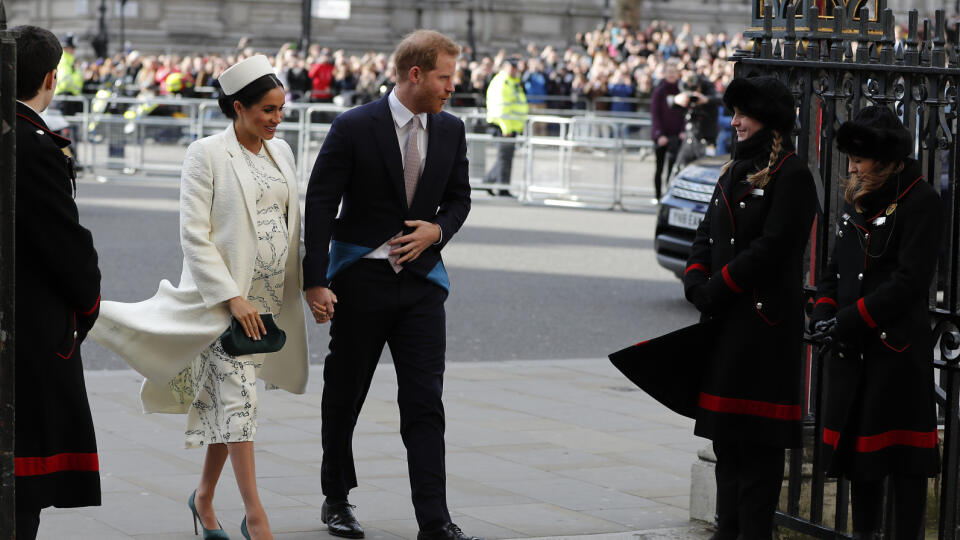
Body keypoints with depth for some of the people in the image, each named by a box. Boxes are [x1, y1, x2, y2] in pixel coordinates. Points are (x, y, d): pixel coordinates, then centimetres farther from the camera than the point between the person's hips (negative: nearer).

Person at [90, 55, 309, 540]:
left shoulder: (280, 152, 10)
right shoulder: (207, 154, -10)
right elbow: (194, 233, -13)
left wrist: (300, 290, 10)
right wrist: (232, 296, -18)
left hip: (269, 296, 6)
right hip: (223, 293, -6)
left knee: (227, 399, 13)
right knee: (238, 397, -10)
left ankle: (204, 496, 27)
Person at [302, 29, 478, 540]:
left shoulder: (450, 130, 5)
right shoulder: (354, 128, -10)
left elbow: (458, 197, 16)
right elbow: (320, 205, -10)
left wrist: (438, 230, -6)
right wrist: (315, 282, -16)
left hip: (421, 278, 3)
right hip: (360, 281, -3)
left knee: (425, 403, -4)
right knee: (343, 397, 11)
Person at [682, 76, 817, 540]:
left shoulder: (792, 175, -9)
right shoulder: (734, 172, 17)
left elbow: (772, 247, -17)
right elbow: (707, 236, 16)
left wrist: (718, 288, -15)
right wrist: (697, 282, -3)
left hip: (766, 323, -8)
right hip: (723, 321, 8)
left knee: (759, 437, -5)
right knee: (724, 431, 12)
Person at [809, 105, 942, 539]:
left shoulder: (921, 202, -10)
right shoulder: (857, 201, 14)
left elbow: (911, 281, -16)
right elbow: (835, 268, 20)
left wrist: (850, 320, -17)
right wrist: (824, 312, 0)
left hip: (899, 349, -7)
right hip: (851, 350, 8)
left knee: (902, 454, -3)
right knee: (857, 444, 14)